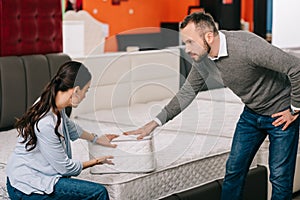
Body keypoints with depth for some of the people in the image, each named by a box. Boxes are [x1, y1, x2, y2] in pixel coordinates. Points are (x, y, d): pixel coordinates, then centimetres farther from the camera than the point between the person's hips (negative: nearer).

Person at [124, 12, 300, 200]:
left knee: (280, 176, -2)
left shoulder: (246, 46, -32)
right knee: (234, 169, 9)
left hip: (280, 113, -6)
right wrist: (155, 122, 0)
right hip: (252, 113, 7)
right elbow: (187, 92, 4)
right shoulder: (203, 59, -9)